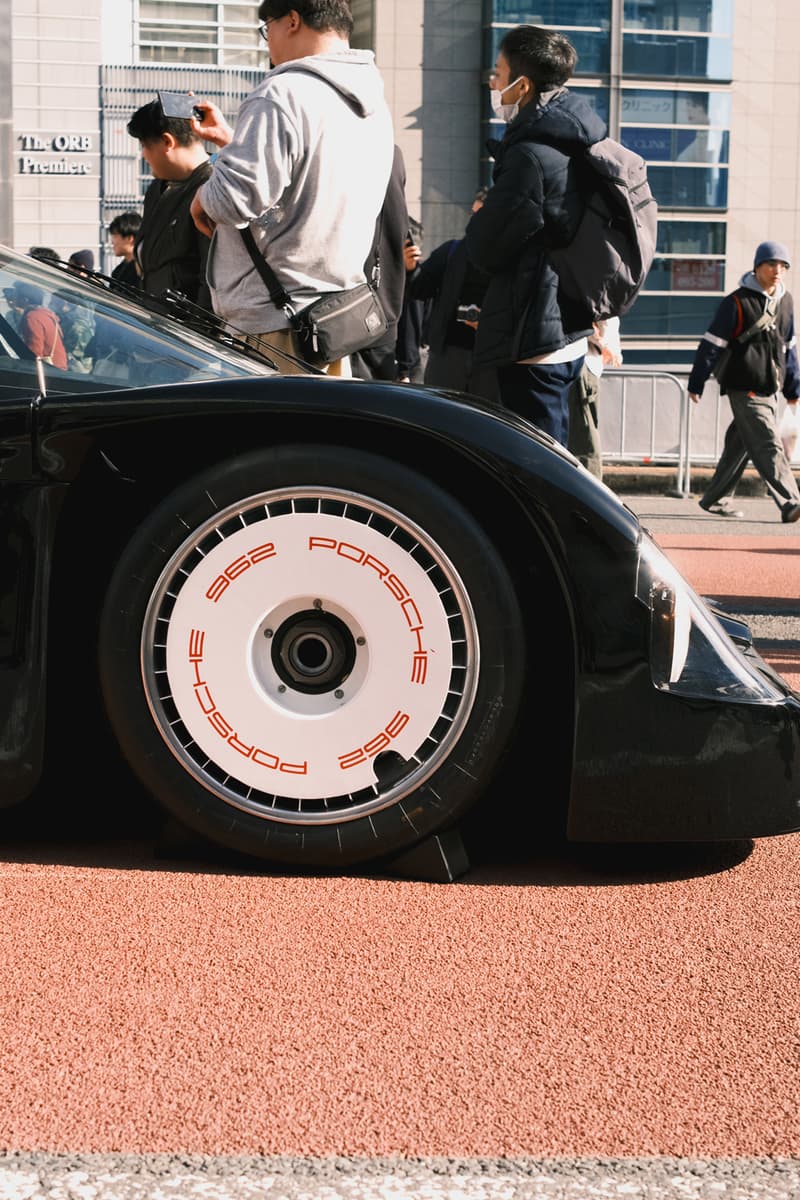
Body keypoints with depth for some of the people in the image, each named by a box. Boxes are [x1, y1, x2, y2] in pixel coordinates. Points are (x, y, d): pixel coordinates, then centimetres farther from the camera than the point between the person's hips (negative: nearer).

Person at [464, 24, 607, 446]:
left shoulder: (532, 155, -19)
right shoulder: (571, 146, 12)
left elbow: (484, 248, -14)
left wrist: (479, 217, 5)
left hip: (533, 342, -10)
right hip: (567, 333, 10)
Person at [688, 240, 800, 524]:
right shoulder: (737, 302, -9)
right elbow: (711, 344, -7)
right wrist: (696, 383, -6)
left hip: (769, 390, 7)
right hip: (745, 390, -7)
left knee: (739, 446, 13)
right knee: (769, 446, -13)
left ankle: (716, 499, 25)